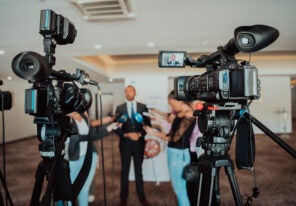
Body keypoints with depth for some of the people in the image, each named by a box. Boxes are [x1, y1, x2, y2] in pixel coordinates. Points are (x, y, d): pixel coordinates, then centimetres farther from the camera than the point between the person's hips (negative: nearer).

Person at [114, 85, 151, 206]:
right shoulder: (120, 108, 1)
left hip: (139, 143, 0)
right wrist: (127, 135, -15)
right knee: (125, 170, 10)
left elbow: (148, 125, 0)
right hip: (125, 143, 0)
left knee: (138, 170, 13)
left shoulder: (143, 107, 1)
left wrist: (139, 134, -13)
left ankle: (141, 196, 27)